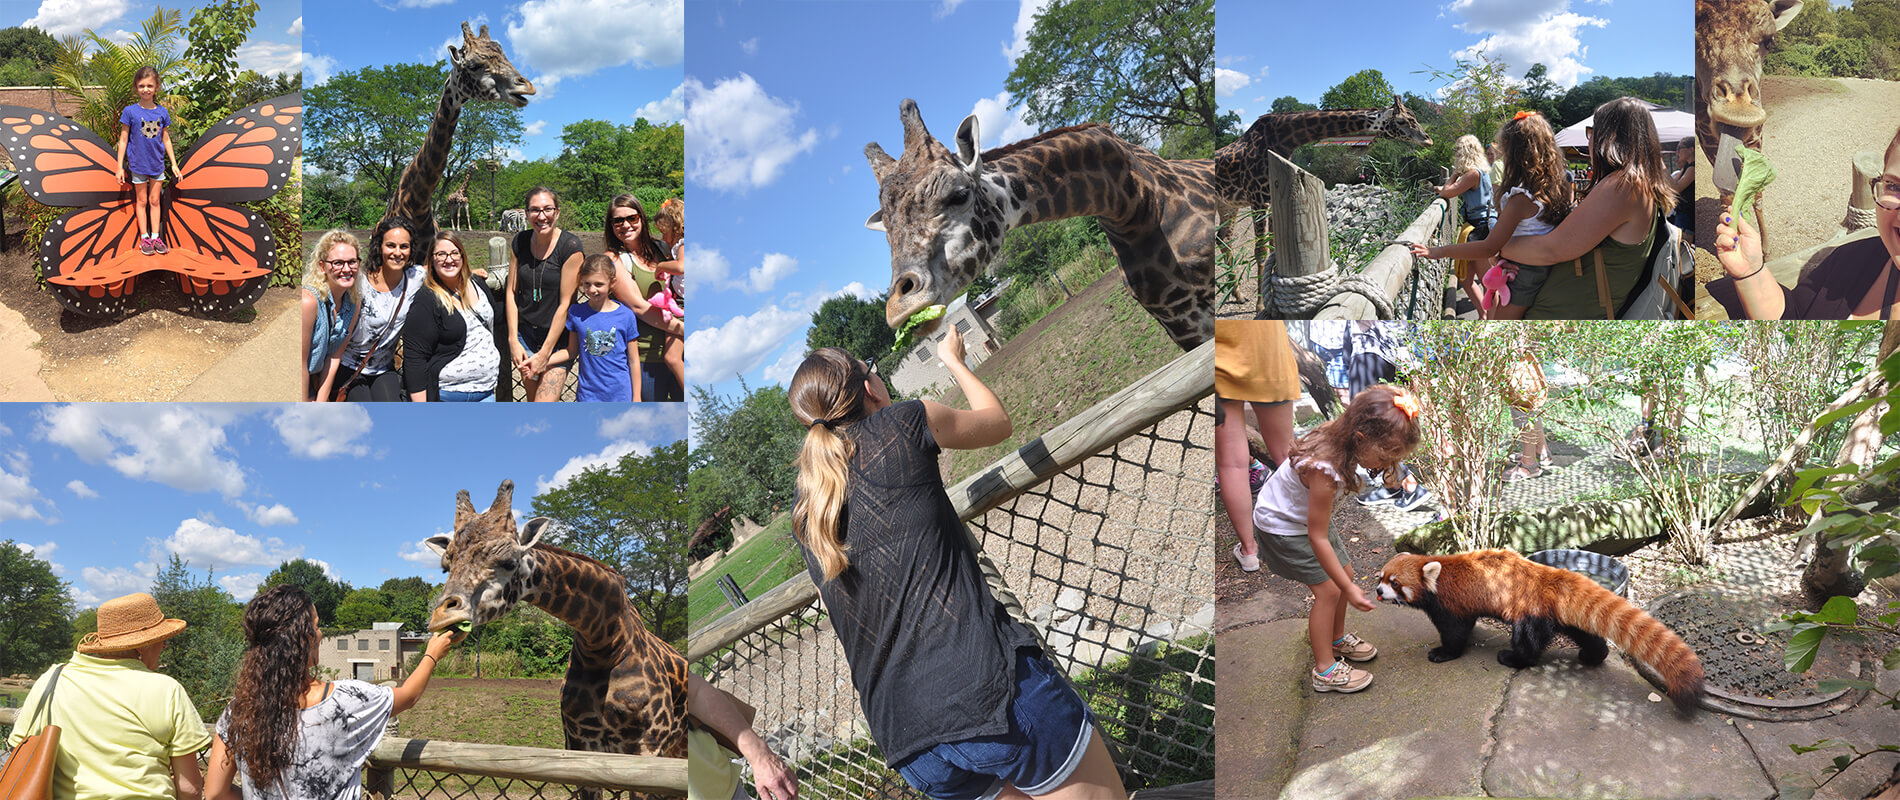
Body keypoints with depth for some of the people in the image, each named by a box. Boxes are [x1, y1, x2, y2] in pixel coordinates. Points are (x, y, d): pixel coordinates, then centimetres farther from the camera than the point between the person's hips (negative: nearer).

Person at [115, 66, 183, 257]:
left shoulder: (162, 112, -1)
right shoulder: (130, 112, -10)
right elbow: (123, 140, -5)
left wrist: (174, 164, 8)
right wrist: (120, 166, -5)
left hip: (157, 164, 2)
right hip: (138, 164, -2)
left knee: (154, 201, 9)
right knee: (142, 201, 8)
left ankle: (155, 237, 16)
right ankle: (144, 238, 15)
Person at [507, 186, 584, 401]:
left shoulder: (569, 245, -13)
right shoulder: (520, 242, 1)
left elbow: (565, 303, -14)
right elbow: (512, 291, 6)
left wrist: (545, 354, -13)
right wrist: (513, 341, -1)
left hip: (558, 337, -4)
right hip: (524, 333, 5)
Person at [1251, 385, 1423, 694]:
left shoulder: (1342, 439, -18)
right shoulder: (1324, 469, -41)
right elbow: (1317, 538, -33)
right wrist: (1349, 589, -26)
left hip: (1309, 514, 8)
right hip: (1282, 526, -8)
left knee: (1344, 573, 15)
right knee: (1328, 590, -6)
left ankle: (1336, 638, 37)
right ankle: (1325, 670, 6)